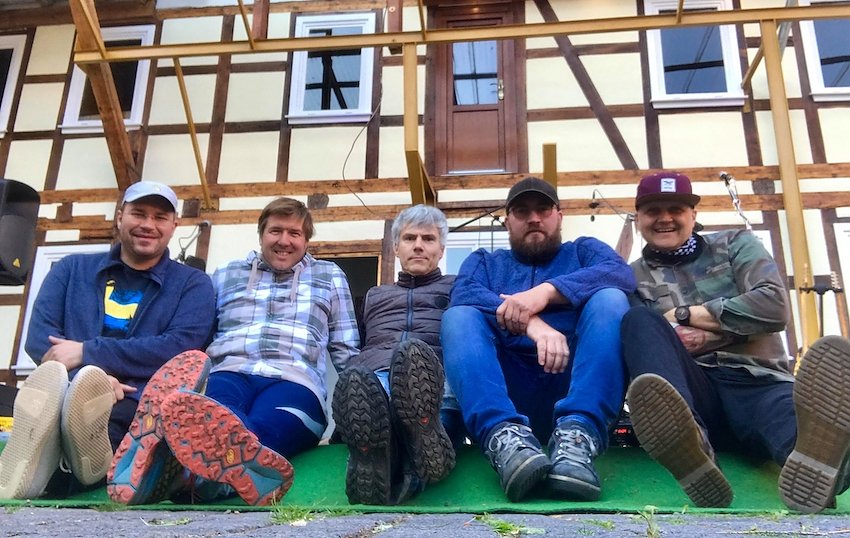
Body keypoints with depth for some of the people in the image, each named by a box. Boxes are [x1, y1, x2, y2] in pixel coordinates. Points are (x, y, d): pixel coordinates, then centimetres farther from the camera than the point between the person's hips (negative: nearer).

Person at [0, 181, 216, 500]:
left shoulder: (192, 283, 13)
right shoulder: (71, 269, 20)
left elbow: (181, 348, -5)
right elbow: (38, 338, 6)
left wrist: (86, 354, -10)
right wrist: (89, 378, -15)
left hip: (141, 404, -1)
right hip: (61, 397, 2)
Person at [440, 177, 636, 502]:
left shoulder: (583, 250, 23)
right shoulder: (484, 261, 24)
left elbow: (621, 274, -2)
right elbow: (464, 297, -2)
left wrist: (546, 290, -18)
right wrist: (530, 323, -20)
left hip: (574, 381, 0)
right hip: (504, 386, 0)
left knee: (609, 299, -21)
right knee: (458, 317, -21)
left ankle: (576, 435, -43)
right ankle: (505, 436, -47)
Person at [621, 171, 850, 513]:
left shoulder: (735, 244, 17)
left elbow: (774, 306, -1)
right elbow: (633, 343, 2)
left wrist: (685, 314, -2)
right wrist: (669, 341, -17)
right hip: (690, 391, 0)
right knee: (640, 319, -27)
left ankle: (812, 462, -73)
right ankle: (690, 443, -54)